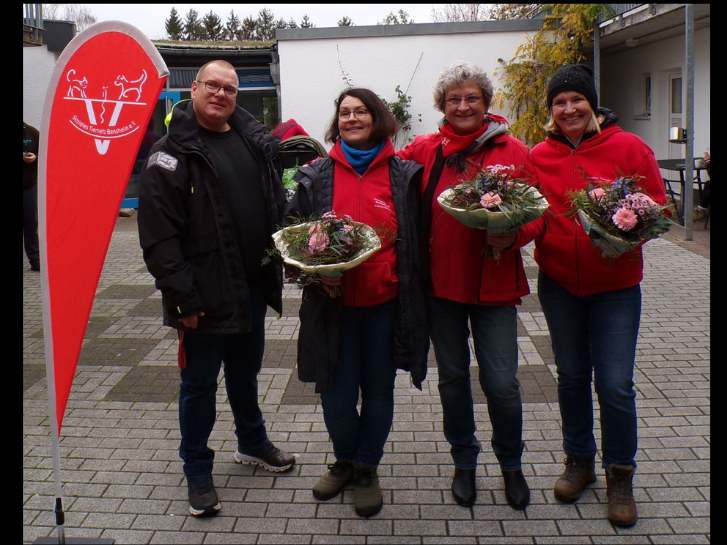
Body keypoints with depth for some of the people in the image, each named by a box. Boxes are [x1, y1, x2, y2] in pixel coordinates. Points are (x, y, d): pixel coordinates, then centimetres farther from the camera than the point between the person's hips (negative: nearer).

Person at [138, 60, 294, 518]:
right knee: (200, 385, 8)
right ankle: (198, 472, 25)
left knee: (246, 373, 23)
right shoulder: (172, 153, -11)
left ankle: (252, 443, 44)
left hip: (253, 289, 6)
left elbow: (276, 206, 14)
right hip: (205, 296, -6)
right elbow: (159, 235, -17)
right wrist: (182, 297, -20)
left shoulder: (255, 141, 8)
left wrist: (280, 264, 7)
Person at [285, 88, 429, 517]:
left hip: (386, 303, 0)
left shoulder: (404, 174, 1)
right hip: (334, 303, 0)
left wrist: (416, 298, 0)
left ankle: (367, 469, 33)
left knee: (378, 390, 12)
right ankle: (345, 461, 34)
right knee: (337, 394, 6)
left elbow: (418, 238, 6)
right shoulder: (316, 176, 2)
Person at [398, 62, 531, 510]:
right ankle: (464, 463, 34)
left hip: (494, 284, -2)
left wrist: (510, 236, -20)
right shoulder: (425, 150, 3)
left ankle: (511, 464, 27)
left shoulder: (514, 152, -2)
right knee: (453, 377, 14)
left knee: (502, 382, -1)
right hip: (440, 281, 2)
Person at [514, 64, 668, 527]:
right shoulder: (540, 156, 1)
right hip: (560, 283, 3)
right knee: (572, 376, 15)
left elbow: (658, 207, -5)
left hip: (616, 284, -2)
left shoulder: (629, 147, -6)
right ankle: (580, 461, 35)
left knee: (615, 384, -3)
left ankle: (620, 476, 19)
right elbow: (534, 215, -1)